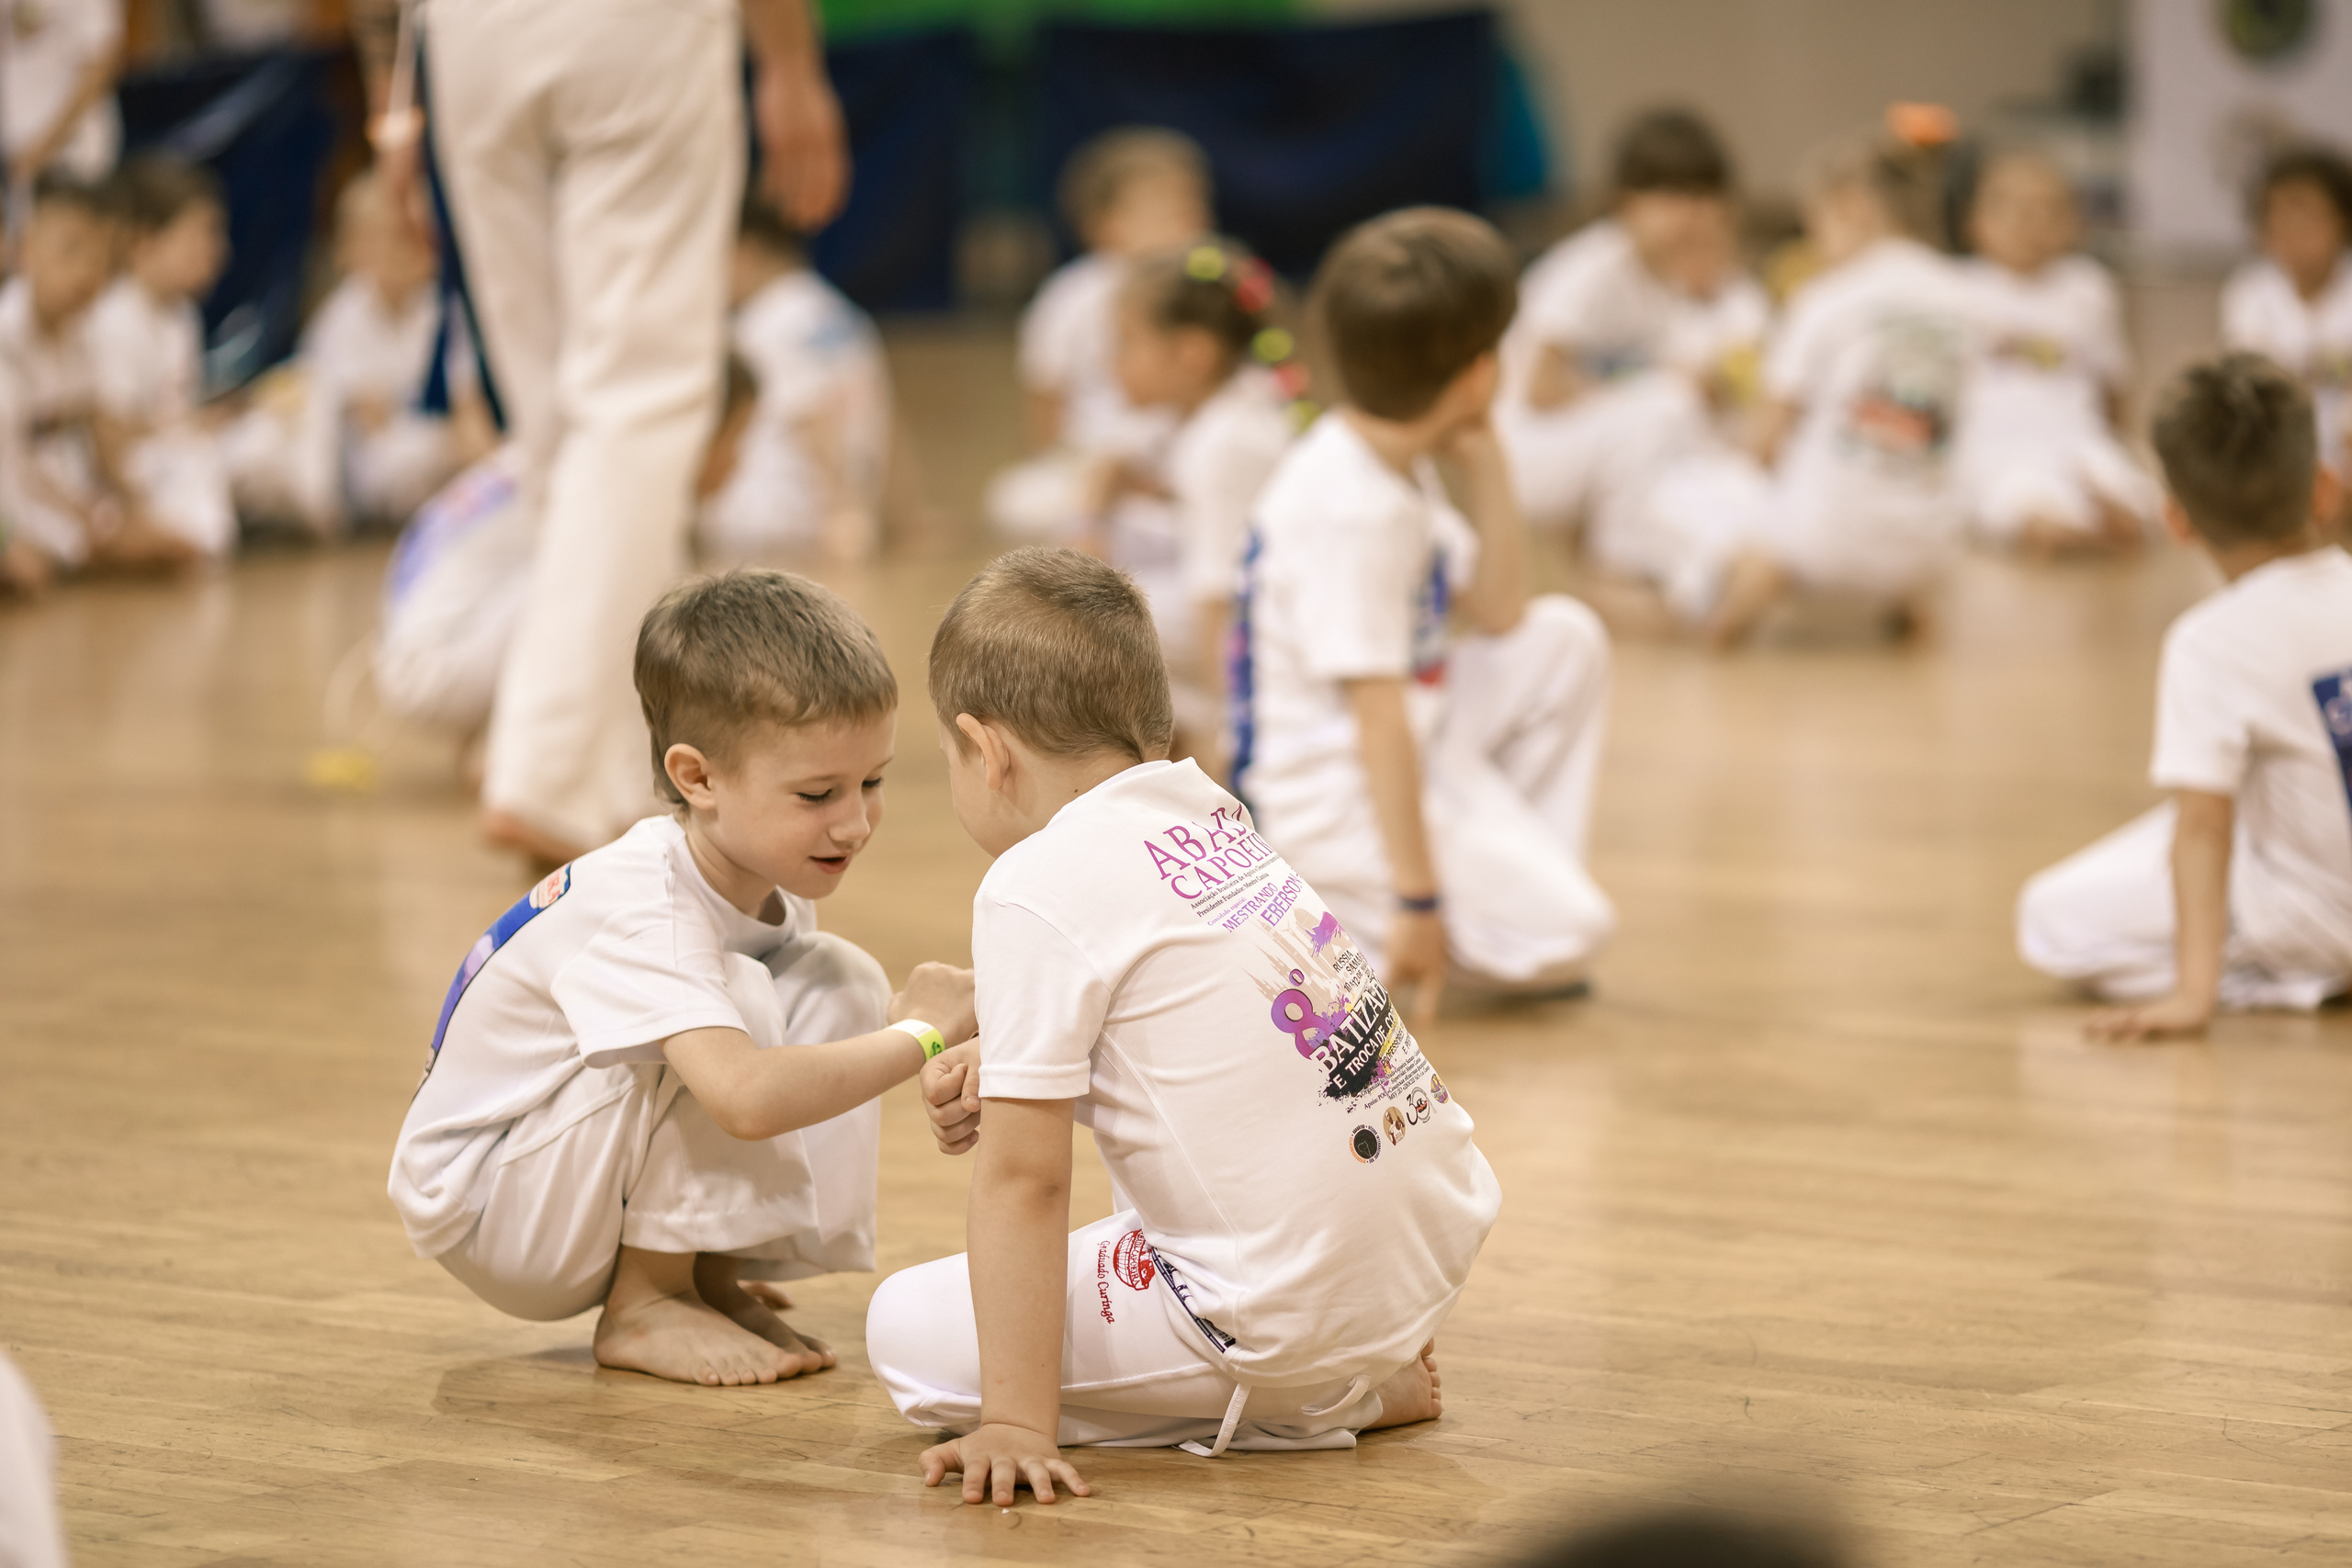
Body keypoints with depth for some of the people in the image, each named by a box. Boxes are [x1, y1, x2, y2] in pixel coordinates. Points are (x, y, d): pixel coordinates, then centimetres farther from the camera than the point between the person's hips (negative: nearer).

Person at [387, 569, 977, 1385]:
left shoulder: (769, 875, -4)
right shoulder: (639, 911, -32)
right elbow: (746, 1098, -45)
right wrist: (919, 1033, -33)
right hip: (478, 1206, -8)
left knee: (842, 988, -8)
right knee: (736, 1000, -29)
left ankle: (711, 1279, 0)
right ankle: (642, 1309, -14)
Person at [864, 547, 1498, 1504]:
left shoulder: (1036, 889, -15)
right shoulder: (1209, 812, 9)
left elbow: (1024, 1177, -16)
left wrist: (1017, 1425, -15)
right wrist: (1003, 1066, 16)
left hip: (1288, 1304, -9)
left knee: (907, 1330, 0)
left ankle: (1313, 1409, -2)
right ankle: (1362, 1372, 20)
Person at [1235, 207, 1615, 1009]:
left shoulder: (1391, 465, 7)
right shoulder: (1351, 513, -24)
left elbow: (1499, 614, 12)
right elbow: (1379, 719, -27)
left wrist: (1487, 470, 1)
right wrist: (1417, 899, -28)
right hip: (1332, 798, -10)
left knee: (1565, 639, 10)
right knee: (1562, 935, -19)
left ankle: (1514, 871, 9)